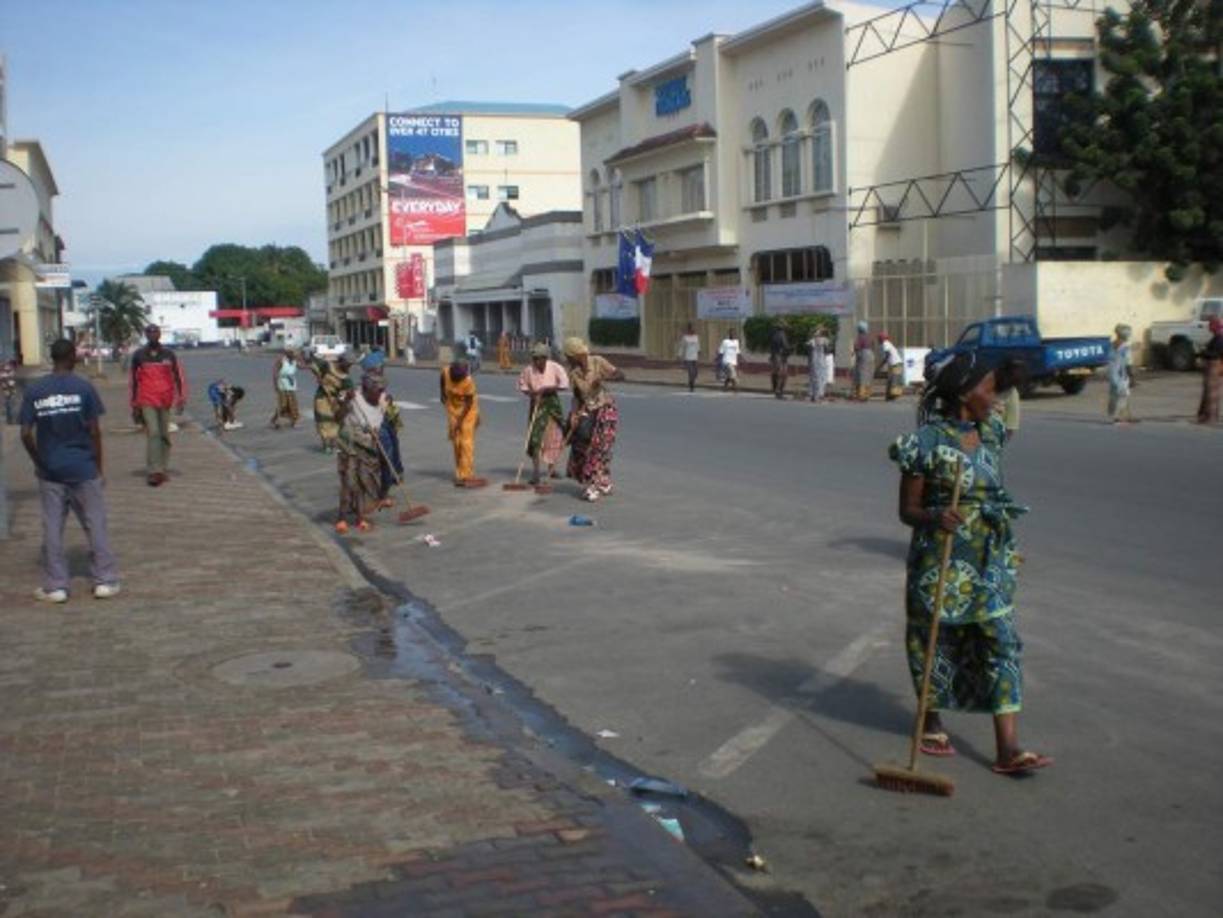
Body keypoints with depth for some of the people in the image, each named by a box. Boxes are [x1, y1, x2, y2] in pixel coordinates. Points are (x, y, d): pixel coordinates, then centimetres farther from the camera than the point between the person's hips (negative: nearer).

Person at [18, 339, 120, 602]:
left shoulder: (34, 390, -1)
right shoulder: (83, 388, -7)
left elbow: (26, 434, -3)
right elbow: (94, 431, -7)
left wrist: (39, 461, 11)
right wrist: (98, 465, 3)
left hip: (49, 471, 2)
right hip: (83, 468, -2)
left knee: (52, 527, 8)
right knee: (95, 524, 7)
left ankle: (55, 586, 11)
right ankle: (105, 581, 10)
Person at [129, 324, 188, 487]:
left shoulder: (169, 355, 7)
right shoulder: (139, 356, 5)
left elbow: (178, 376, 6)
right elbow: (134, 380, 10)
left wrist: (181, 398, -3)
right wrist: (134, 404, 10)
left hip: (165, 401, 3)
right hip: (147, 401, -2)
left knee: (164, 435, 7)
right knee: (153, 433, -14)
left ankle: (162, 469, 17)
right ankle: (154, 471, -17)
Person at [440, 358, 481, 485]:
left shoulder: (468, 381, -29)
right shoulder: (445, 372, -17)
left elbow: (468, 403, -22)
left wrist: (460, 420, -21)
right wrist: (443, 395, 18)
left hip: (467, 409, -5)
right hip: (452, 407, 5)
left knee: (466, 442, -11)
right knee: (455, 442, 4)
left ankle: (466, 475, -12)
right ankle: (460, 473, 11)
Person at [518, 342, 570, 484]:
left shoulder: (555, 368, -11)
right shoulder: (528, 370, -9)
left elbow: (564, 384, -12)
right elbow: (522, 385, 5)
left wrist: (546, 389, -20)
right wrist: (530, 393, -14)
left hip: (552, 402, 1)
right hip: (537, 404, -1)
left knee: (556, 435, 9)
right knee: (535, 437, -10)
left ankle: (551, 467, 27)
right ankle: (536, 472, -7)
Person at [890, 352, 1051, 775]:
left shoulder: (988, 434, 7)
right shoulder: (928, 442, -13)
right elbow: (907, 509, -9)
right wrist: (934, 517, -30)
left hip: (989, 561, 6)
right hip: (941, 561, -6)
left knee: (1001, 642, -1)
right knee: (937, 639, 9)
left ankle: (1008, 748, -1)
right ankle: (931, 722, 32)